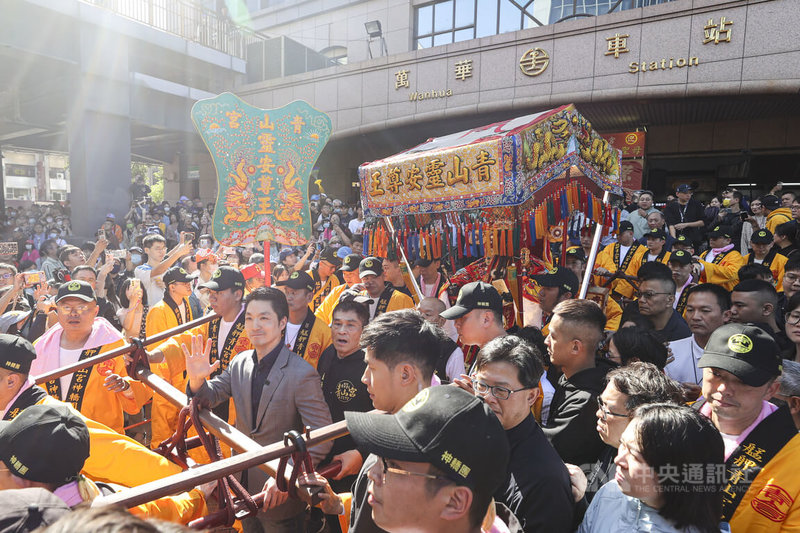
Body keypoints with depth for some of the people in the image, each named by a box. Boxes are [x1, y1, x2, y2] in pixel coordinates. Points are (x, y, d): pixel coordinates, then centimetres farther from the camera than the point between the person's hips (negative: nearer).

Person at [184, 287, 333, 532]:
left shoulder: (302, 374, -24)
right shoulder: (240, 362, -4)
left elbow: (322, 437, -23)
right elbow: (211, 396, 3)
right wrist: (197, 380, -18)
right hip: (243, 484, 6)